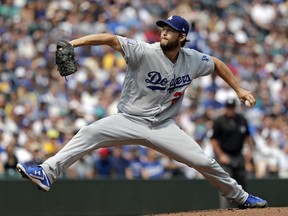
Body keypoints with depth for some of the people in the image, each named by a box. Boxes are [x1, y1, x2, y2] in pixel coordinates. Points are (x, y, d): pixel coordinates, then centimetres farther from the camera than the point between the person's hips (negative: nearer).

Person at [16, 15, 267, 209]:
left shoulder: (193, 60, -3)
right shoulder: (144, 52, -17)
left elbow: (217, 64, 17)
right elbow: (110, 38, -28)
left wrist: (239, 89, 14)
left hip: (163, 127, 3)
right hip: (130, 121, -3)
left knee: (204, 162, -3)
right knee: (90, 133, -26)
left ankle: (240, 196, 20)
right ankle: (47, 173, -30)